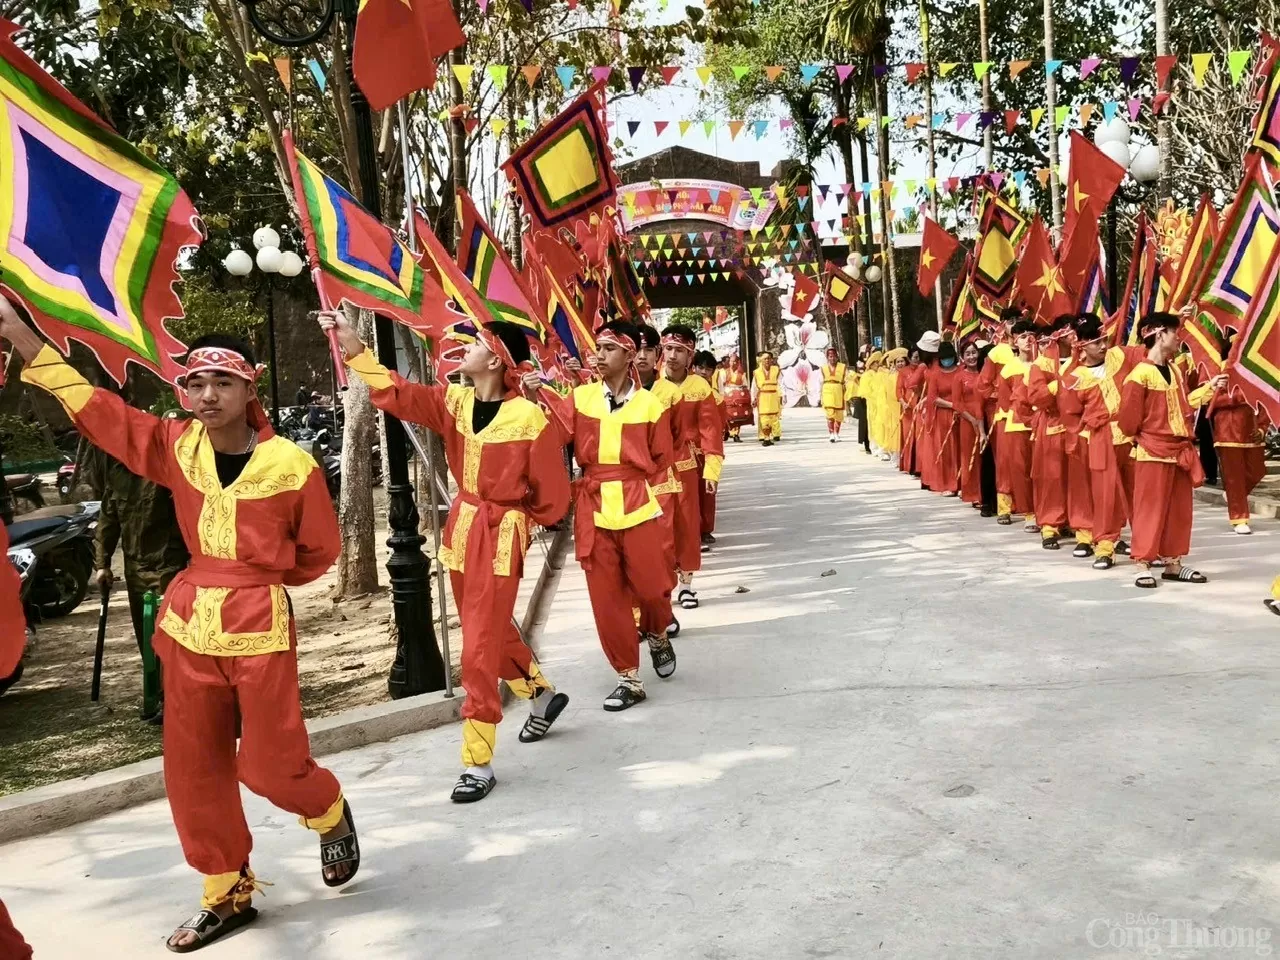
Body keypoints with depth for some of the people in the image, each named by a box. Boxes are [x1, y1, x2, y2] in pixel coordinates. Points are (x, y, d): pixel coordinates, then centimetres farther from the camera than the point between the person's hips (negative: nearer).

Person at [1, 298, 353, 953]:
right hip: (188, 622, 5)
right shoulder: (177, 446, 0)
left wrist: (255, 583, 8)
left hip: (261, 625, -5)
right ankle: (227, 896, 27)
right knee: (193, 767, 10)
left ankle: (332, 816, 33)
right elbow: (89, 404, 2)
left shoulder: (293, 466, -13)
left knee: (270, 764, -1)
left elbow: (319, 551, 0)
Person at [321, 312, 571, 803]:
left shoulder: (530, 418, -18)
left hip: (500, 538, -7)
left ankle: (478, 764, 6)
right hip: (460, 528, 7)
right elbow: (396, 393, -3)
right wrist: (353, 346, -10)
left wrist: (512, 521, 4)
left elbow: (551, 495, -9)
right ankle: (542, 694, 46)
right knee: (493, 632, 21)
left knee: (480, 649, -5)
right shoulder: (454, 401, 0)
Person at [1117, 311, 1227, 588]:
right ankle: (1144, 565, 4)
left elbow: (1184, 404, 17)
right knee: (1150, 510, -3)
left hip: (1179, 450, 8)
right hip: (1153, 453, -8)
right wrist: (1141, 437, -1)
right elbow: (1128, 417, -14)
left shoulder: (1176, 371, 11)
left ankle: (1173, 564, 20)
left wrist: (1209, 388, 17)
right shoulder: (1140, 374, -16)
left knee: (1179, 510, 12)